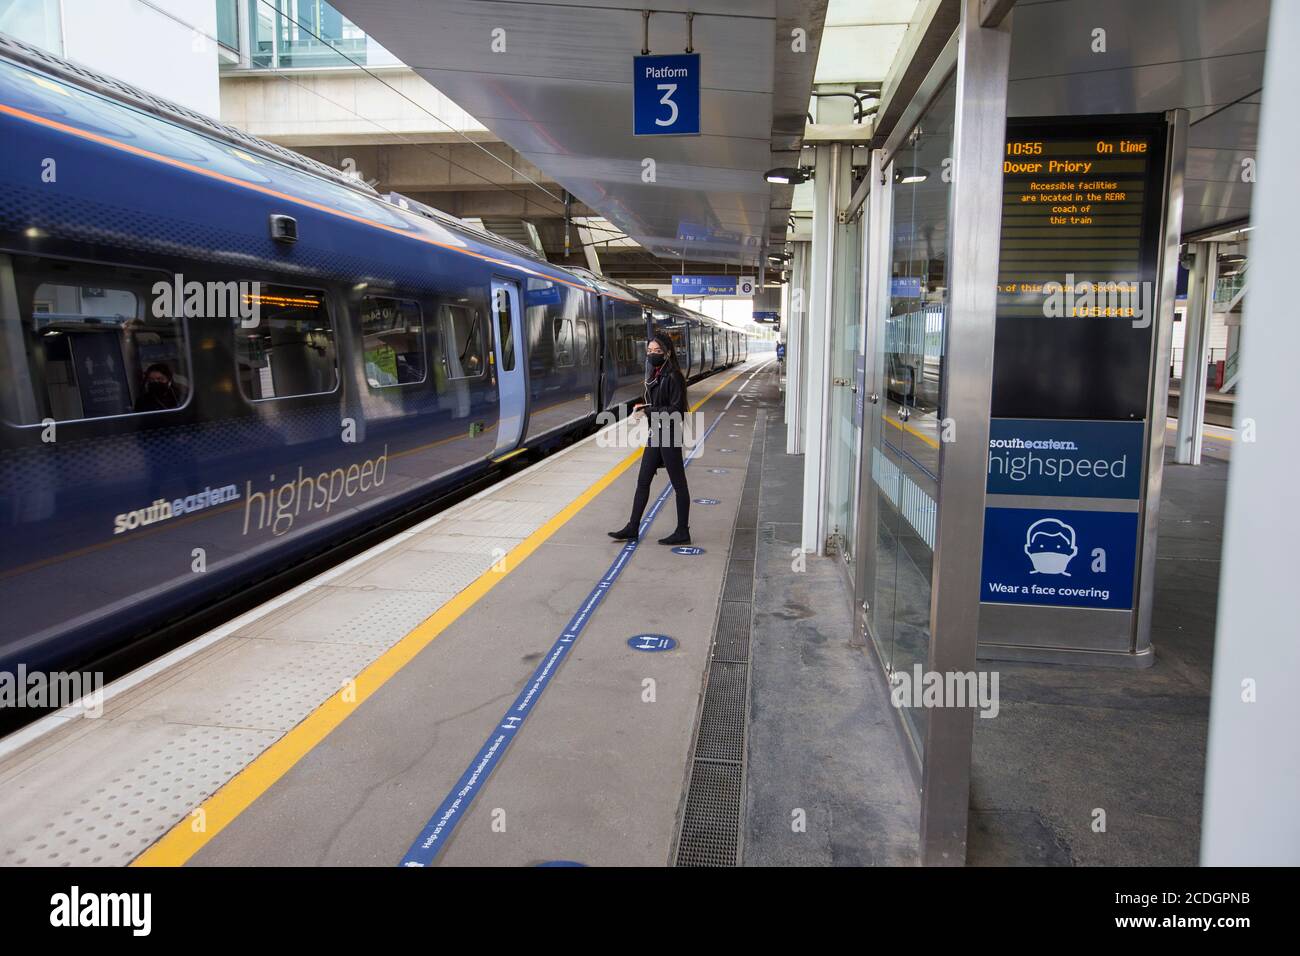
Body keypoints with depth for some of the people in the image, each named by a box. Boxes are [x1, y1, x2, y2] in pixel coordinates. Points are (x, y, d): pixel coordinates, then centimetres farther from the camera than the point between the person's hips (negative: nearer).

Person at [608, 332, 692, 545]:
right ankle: (632, 528, 19)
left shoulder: (673, 376, -15)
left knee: (678, 484, 2)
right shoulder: (655, 375, 11)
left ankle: (683, 532, 12)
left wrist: (647, 410, -17)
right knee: (643, 481, 11)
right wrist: (644, 409, 2)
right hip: (655, 435, 9)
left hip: (669, 437, -9)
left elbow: (676, 410, -20)